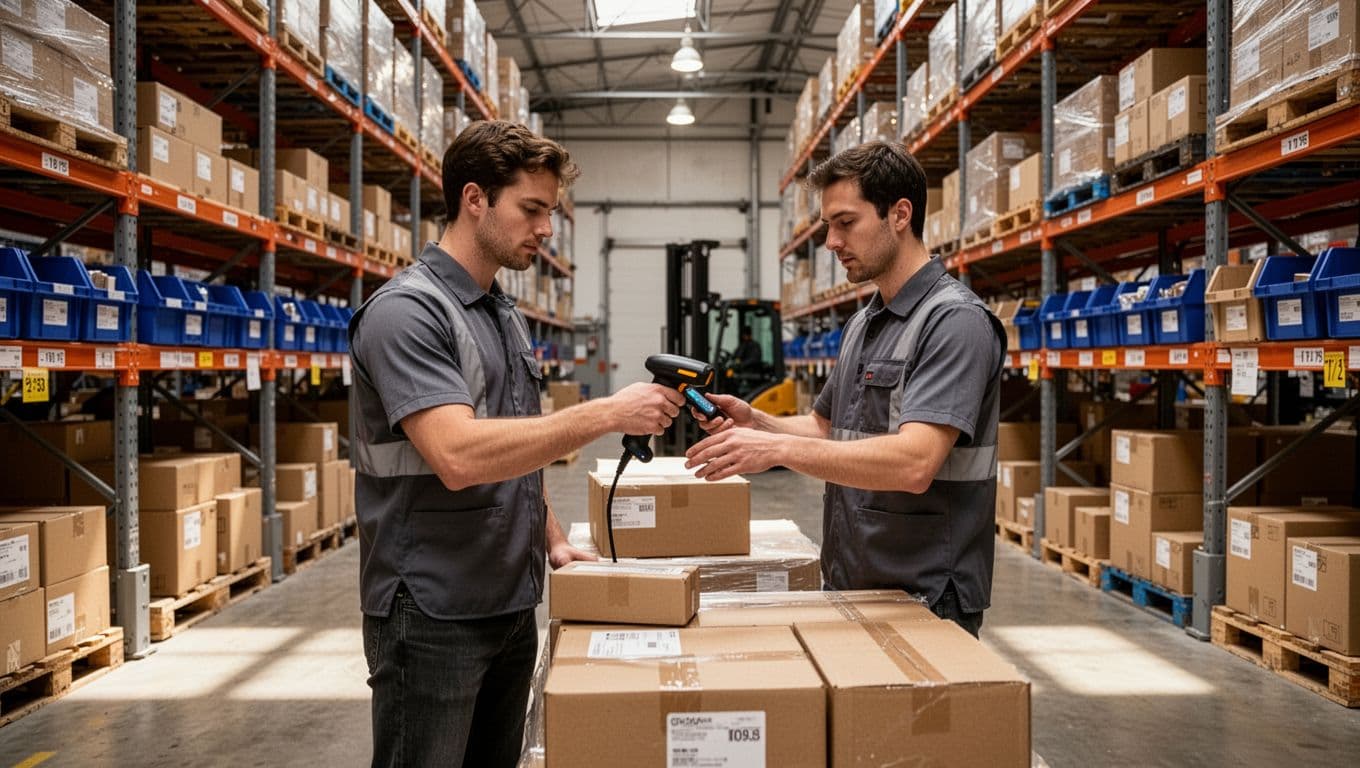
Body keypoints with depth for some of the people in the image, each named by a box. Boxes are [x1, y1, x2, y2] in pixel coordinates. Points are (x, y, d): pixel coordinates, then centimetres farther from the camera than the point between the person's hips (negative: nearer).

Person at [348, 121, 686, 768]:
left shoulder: (505, 316, 11)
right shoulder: (406, 310, -16)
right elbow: (459, 457, -29)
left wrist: (553, 541, 8)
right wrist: (605, 414, -26)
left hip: (511, 604, 8)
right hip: (433, 615, -8)